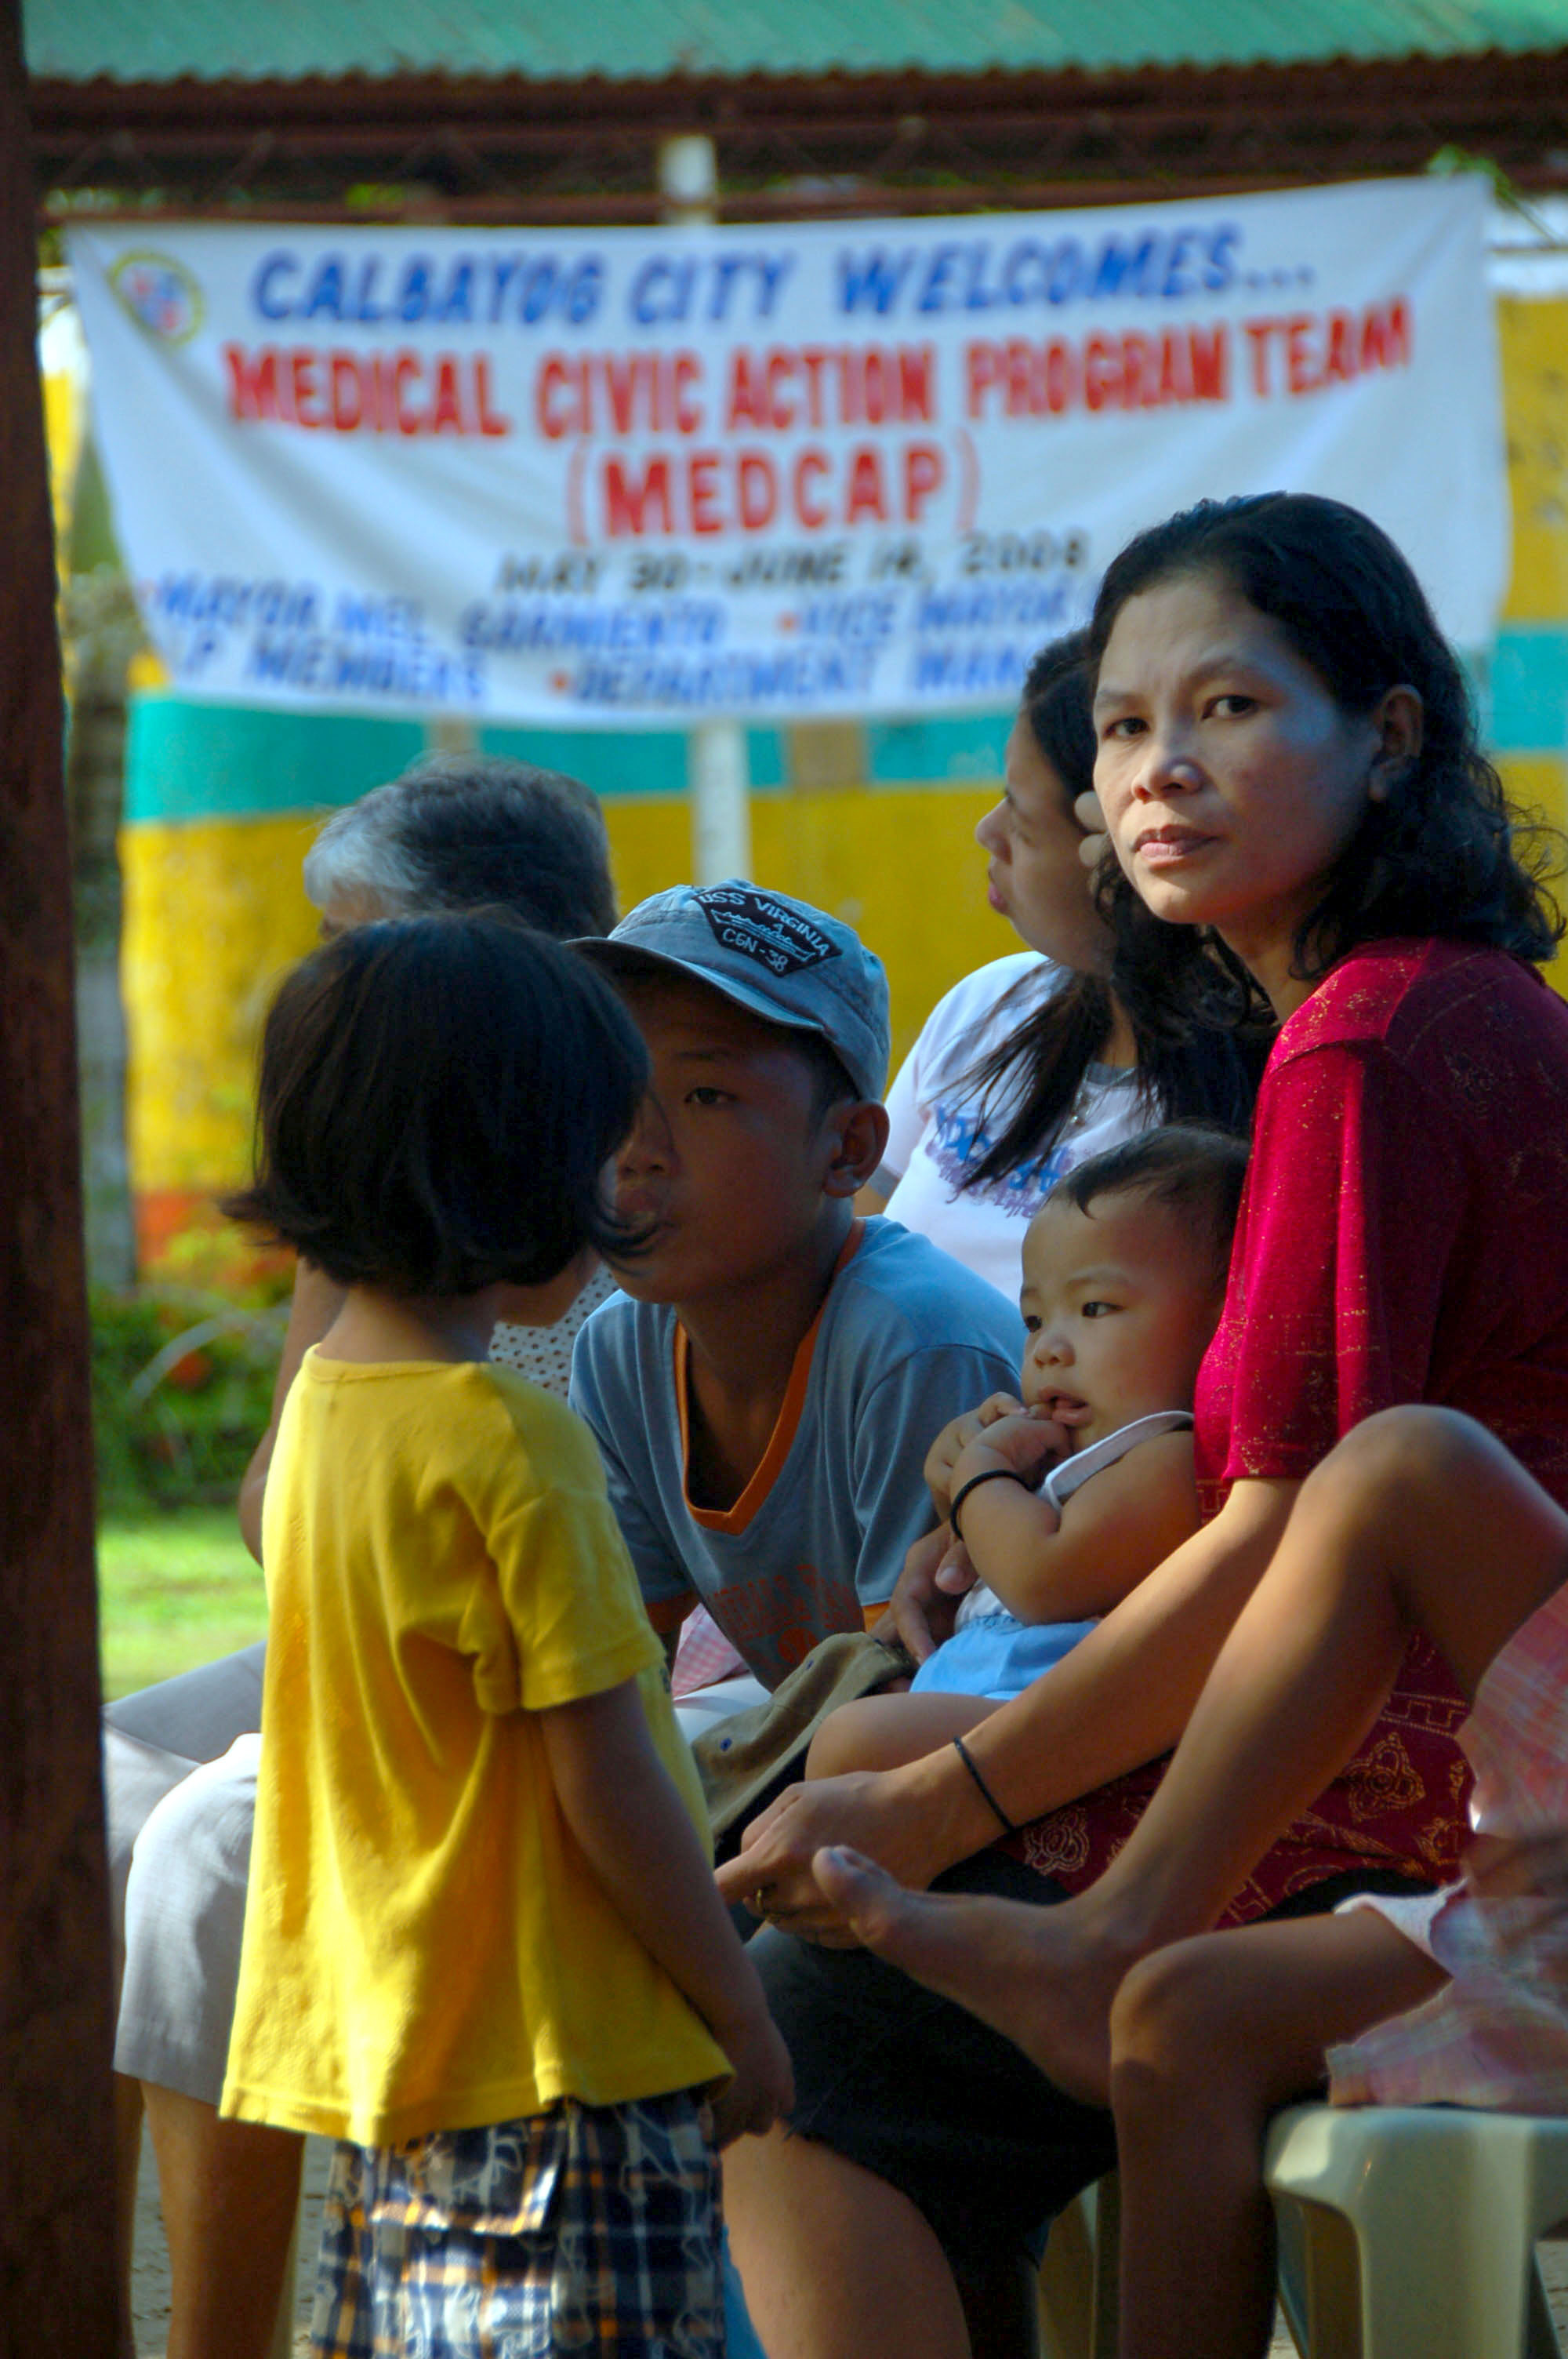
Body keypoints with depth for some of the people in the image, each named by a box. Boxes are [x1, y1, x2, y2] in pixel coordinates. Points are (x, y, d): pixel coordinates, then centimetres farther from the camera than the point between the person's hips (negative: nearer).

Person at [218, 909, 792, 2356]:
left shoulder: (323, 1399, 8)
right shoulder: (507, 1438, -18)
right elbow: (605, 1784, -17)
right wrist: (741, 2015, -6)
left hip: (383, 2045, 9)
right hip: (560, 2056, -9)